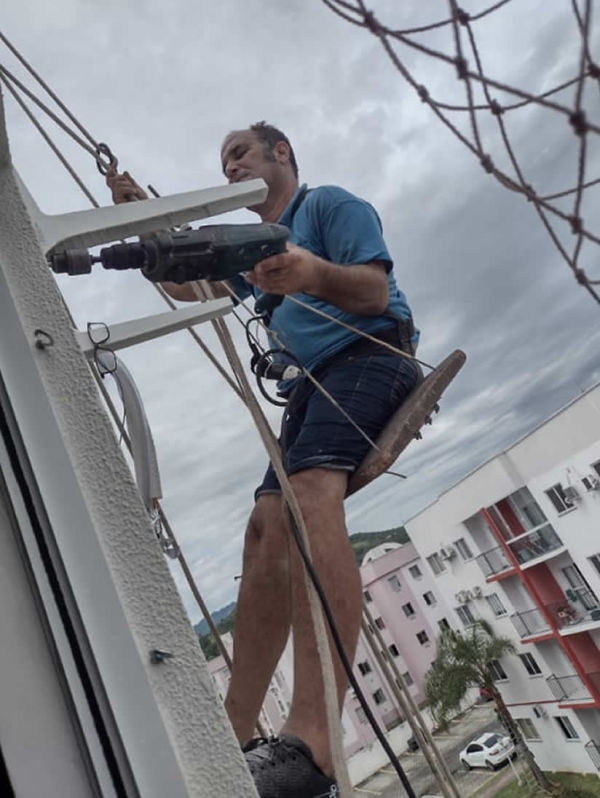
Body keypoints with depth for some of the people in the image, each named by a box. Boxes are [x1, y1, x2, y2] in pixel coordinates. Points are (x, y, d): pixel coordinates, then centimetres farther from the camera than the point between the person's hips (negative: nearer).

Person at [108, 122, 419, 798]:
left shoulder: (331, 203, 10)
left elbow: (375, 291, -7)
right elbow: (185, 287, 31)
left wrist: (315, 275, -28)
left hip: (372, 355, -6)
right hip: (315, 380, 7)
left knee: (310, 488, -33)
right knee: (267, 526, -12)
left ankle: (310, 743, -38)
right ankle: (234, 734, -11)